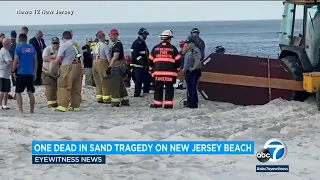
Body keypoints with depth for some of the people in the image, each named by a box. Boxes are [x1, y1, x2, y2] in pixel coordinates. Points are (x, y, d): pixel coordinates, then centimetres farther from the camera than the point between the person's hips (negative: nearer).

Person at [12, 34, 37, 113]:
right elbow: (35, 61, 9)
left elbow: (15, 61, -11)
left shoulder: (19, 48, -7)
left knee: (18, 92, 5)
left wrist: (13, 71, -2)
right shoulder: (32, 48, 6)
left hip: (21, 73, -4)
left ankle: (20, 110, -4)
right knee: (30, 92, 9)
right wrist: (35, 72, 15)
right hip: (30, 73, 4)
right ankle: (32, 110, 10)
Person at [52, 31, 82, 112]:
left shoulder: (64, 45, -6)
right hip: (78, 66, 6)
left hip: (68, 67, -6)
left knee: (64, 87, -3)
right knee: (76, 88, 11)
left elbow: (58, 59, -10)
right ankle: (76, 106, 15)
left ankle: (63, 106, -8)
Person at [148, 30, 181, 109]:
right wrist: (177, 69, 16)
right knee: (169, 88, 3)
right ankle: (168, 104, 0)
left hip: (158, 72, 2)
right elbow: (178, 60, 2)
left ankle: (157, 103, 10)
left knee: (158, 88, 9)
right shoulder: (173, 48, 0)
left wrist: (152, 70, 21)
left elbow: (150, 60, 10)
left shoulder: (155, 48, 7)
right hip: (170, 72, -2)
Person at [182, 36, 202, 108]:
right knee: (189, 87, 16)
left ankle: (193, 103, -10)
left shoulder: (195, 50, -13)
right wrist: (184, 68, 16)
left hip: (194, 72, -10)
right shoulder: (188, 51, 17)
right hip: (188, 72, 10)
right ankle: (189, 101, 25)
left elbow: (197, 60, -23)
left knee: (193, 87, -11)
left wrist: (193, 68, -20)